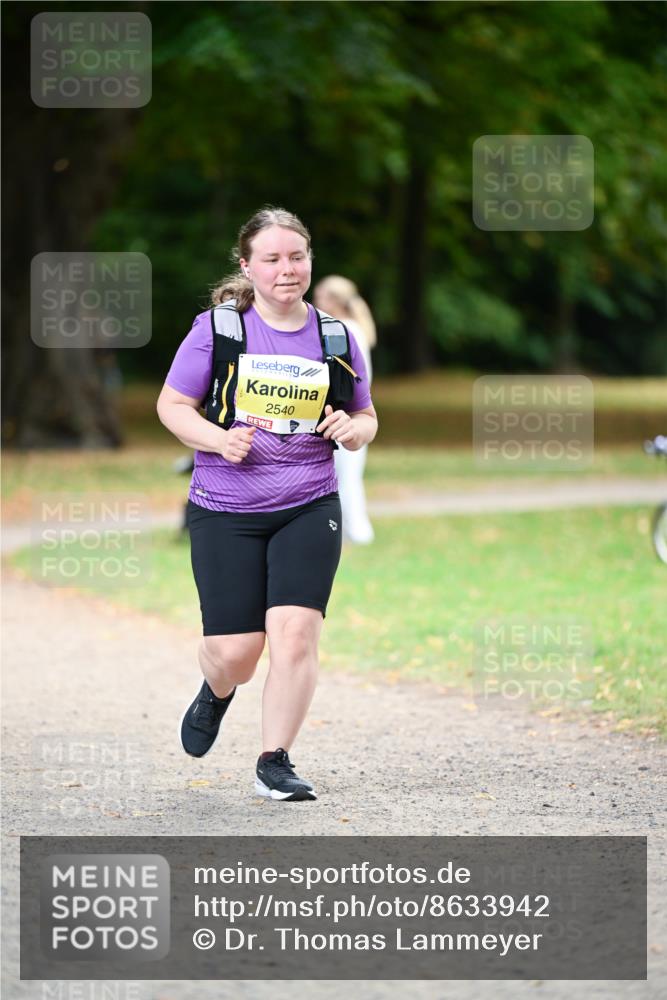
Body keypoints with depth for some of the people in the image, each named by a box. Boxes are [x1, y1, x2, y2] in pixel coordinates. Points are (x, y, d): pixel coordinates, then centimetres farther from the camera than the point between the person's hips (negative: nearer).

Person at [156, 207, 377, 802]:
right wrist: (217, 439, -16)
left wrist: (354, 430, -7)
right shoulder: (218, 329, -2)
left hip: (309, 508, 1)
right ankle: (217, 692, 37)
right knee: (236, 650, -1)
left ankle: (275, 763, -3)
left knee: (296, 631, -16)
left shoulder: (336, 339, 6)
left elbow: (366, 419, 17)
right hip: (225, 511, -1)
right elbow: (171, 405, 2)